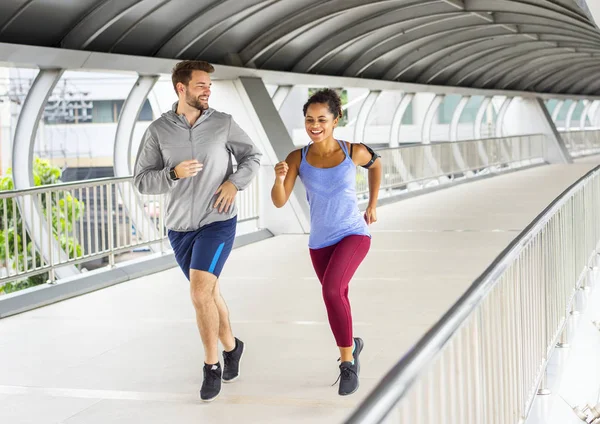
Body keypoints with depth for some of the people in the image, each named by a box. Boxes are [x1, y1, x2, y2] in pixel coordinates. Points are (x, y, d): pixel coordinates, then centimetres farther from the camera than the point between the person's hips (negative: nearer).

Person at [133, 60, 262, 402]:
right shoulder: (158, 130, -5)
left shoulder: (223, 123, -6)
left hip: (218, 223, -3)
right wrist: (174, 173, -23)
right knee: (208, 294, 16)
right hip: (180, 228, 3)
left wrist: (235, 183, -11)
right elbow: (142, 181, -4)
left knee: (200, 293, -18)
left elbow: (252, 157, 7)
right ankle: (231, 346, 42)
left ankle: (212, 366, -2)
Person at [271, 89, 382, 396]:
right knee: (337, 300, 19)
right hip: (320, 242, 3)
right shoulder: (298, 158, -11)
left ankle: (346, 361, -10)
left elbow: (375, 164, 10)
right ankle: (351, 345, 51)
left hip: (354, 234, -3)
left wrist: (372, 206, 12)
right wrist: (279, 178, -35)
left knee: (332, 291, -27)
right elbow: (279, 202, -15)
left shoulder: (353, 152, -13)